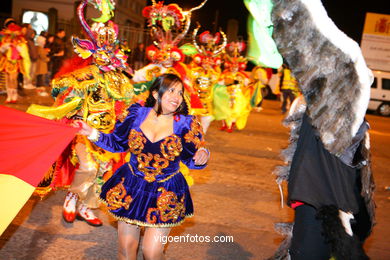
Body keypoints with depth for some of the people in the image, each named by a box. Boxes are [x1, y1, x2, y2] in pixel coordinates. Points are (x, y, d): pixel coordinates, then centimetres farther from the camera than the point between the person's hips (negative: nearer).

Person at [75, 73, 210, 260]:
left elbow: (191, 160, -3)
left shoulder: (186, 124, -8)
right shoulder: (137, 114, -4)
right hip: (130, 187, 2)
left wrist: (201, 156, -25)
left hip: (165, 195, -2)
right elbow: (118, 143, 7)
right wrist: (92, 133, -2)